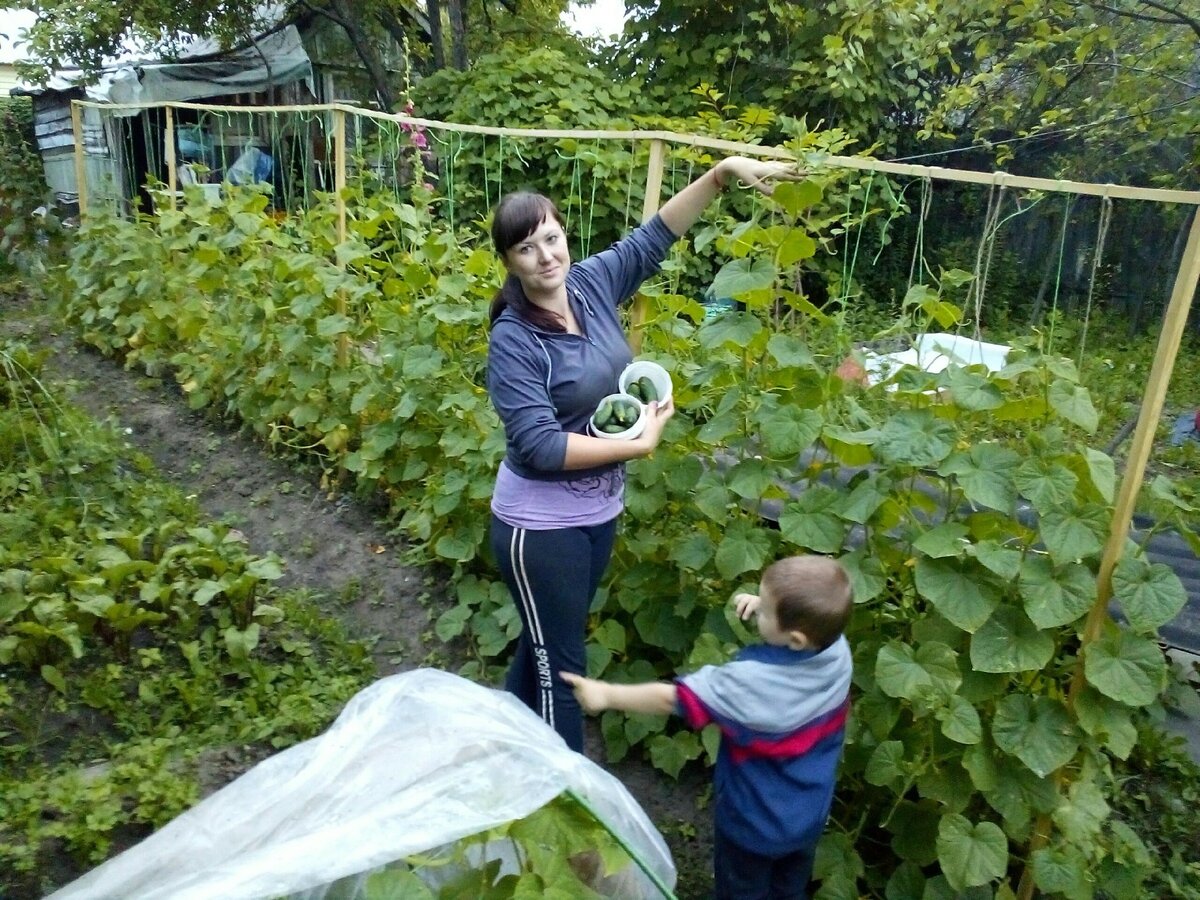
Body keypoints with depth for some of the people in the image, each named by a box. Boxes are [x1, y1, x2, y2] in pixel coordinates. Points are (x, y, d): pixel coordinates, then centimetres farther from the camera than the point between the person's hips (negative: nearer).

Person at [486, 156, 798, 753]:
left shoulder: (591, 283, -5)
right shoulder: (512, 341, -21)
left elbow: (654, 237, 4)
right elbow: (540, 446, -26)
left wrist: (723, 173, -6)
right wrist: (640, 443, -21)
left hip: (599, 511, 7)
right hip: (542, 525, -7)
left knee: (545, 643, 25)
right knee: (560, 665, 8)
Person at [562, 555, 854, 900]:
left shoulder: (750, 681, -37)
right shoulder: (838, 650, -21)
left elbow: (671, 698, -29)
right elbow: (808, 619, 2)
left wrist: (606, 694, -20)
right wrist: (768, 604, -14)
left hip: (753, 822, -5)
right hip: (811, 816, 6)